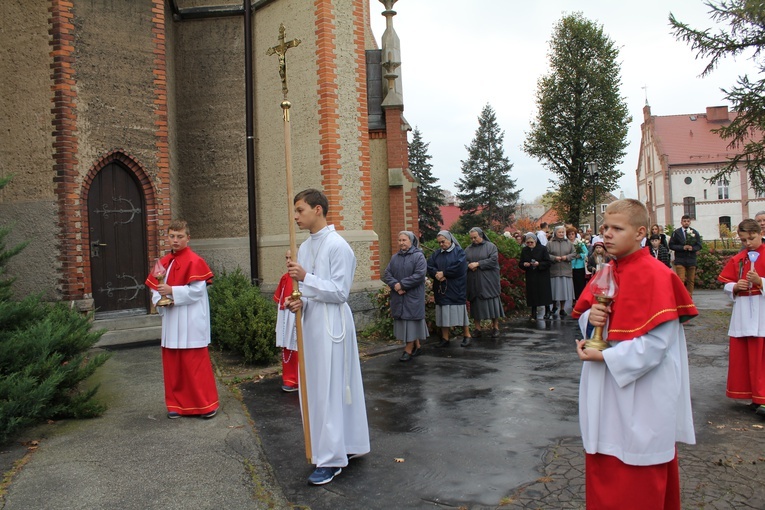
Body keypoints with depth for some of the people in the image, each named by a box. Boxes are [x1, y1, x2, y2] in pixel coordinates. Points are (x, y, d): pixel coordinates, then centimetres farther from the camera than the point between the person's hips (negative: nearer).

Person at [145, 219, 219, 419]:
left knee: (195, 363, -3)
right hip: (171, 321, 7)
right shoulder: (164, 262, 11)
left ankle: (206, 404, 9)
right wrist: (159, 299, -7)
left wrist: (172, 291, -19)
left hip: (191, 321, -7)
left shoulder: (194, 261, -9)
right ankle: (177, 404, 23)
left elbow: (197, 290, -15)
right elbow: (155, 288, 13)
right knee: (172, 363, 11)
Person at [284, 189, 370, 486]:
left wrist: (305, 277, -22)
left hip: (331, 325, -9)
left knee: (330, 390, -3)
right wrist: (300, 301, -3)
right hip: (312, 323, 9)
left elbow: (339, 292, -16)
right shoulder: (305, 247, 12)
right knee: (322, 388, 14)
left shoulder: (337, 246, -13)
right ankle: (349, 445, 29)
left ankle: (331, 458, 8)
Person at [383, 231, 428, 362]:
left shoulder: (418, 256, -6)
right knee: (402, 321, 10)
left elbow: (419, 275, -17)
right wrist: (395, 285, -14)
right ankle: (416, 346, 24)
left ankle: (408, 350, 4)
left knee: (410, 320, -3)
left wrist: (402, 284, -17)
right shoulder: (394, 258, 11)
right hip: (398, 296, 6)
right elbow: (387, 274, 5)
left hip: (413, 296, -6)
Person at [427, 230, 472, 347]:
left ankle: (467, 336, 13)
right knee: (443, 314, 4)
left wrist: (443, 273, -12)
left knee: (459, 311, 0)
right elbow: (429, 267, 2)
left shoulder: (458, 252, -1)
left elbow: (459, 267, -15)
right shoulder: (436, 254, 13)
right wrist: (436, 274, -18)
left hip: (456, 289, -4)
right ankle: (445, 339, 10)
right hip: (441, 289, 4)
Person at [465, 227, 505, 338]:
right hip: (474, 282, 3)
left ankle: (495, 327, 9)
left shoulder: (490, 246, 0)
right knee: (476, 304, 5)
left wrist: (478, 264, -15)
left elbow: (493, 260, -11)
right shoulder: (468, 249, 12)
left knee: (492, 304, -1)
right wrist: (469, 265, -13)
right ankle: (477, 328, 12)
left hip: (488, 282, -3)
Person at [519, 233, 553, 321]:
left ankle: (547, 311, 22)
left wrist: (539, 264, -22)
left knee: (544, 293, 3)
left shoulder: (542, 249, -6)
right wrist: (524, 264, -15)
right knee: (532, 295, 1)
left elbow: (548, 262, -7)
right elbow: (520, 263, 8)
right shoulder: (524, 250, 4)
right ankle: (533, 314, 5)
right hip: (530, 276, 2)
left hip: (542, 275, -2)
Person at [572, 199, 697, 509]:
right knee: (603, 468, 17)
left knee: (638, 485, 7)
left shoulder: (654, 276, -16)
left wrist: (605, 357, -21)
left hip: (641, 398, -7)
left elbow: (657, 341, -21)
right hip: (606, 395, 7)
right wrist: (590, 318, -9)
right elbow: (583, 313, 14)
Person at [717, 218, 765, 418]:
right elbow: (726, 285, 11)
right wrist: (735, 287, -8)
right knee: (739, 355, 7)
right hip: (742, 312, 4)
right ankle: (747, 393, 20)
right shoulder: (737, 259, 9)